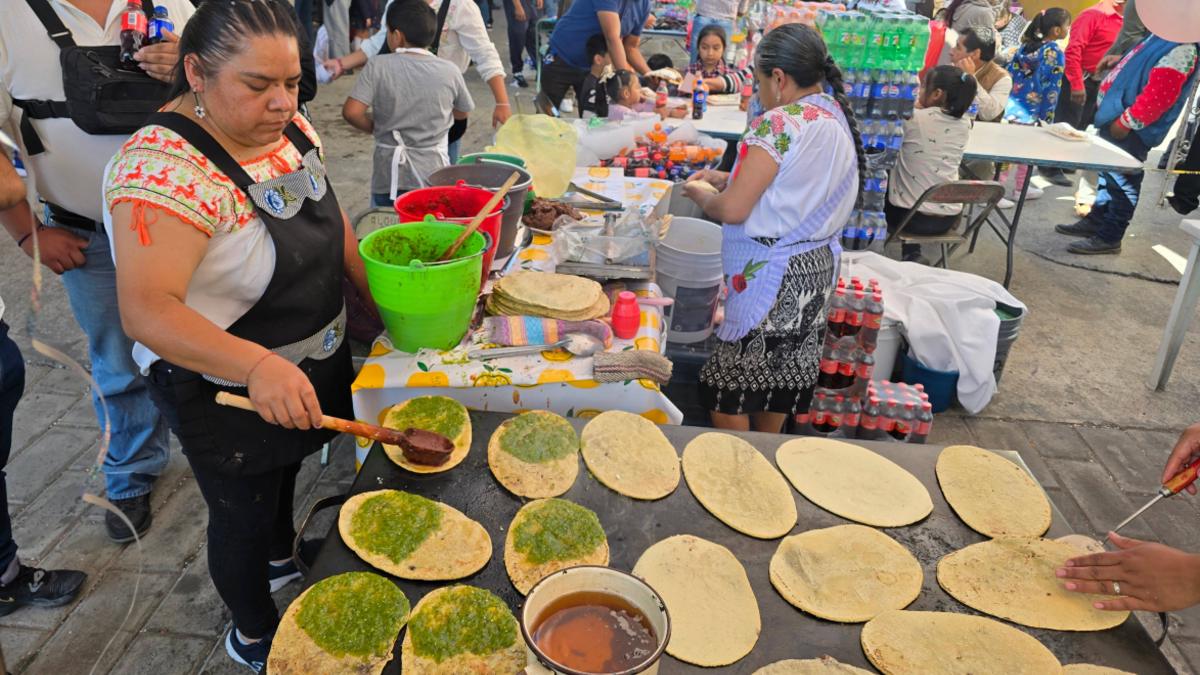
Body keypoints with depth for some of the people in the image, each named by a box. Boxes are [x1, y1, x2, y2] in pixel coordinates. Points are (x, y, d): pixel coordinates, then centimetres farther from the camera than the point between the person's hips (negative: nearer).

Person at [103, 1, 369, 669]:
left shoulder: (290, 126, -6)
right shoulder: (166, 168, -30)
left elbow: (329, 218, 9)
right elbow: (146, 310, -36)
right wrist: (257, 367, -49)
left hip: (310, 362, 8)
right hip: (226, 393, -7)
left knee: (285, 472, 31)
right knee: (244, 517, 15)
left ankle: (284, 557, 61)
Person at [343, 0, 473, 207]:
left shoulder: (378, 66, -9)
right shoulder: (449, 71, -5)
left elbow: (351, 112, -14)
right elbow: (462, 113, 11)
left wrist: (376, 127, 5)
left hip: (388, 175, -1)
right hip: (433, 175, 1)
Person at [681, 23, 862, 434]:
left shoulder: (781, 123, -19)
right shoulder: (836, 117, 9)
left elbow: (733, 210, -22)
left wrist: (702, 195, -1)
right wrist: (727, 179, 12)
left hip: (773, 277, -9)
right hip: (815, 267, 9)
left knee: (728, 391, 3)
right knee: (778, 383, 20)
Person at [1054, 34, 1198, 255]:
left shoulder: (1182, 49, -20)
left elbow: (1159, 94, -26)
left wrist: (1126, 121, -23)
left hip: (1130, 130, -10)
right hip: (1119, 121, 10)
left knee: (1122, 180, -2)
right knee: (1110, 173, 19)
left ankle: (1108, 237, 6)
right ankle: (1096, 221, 32)